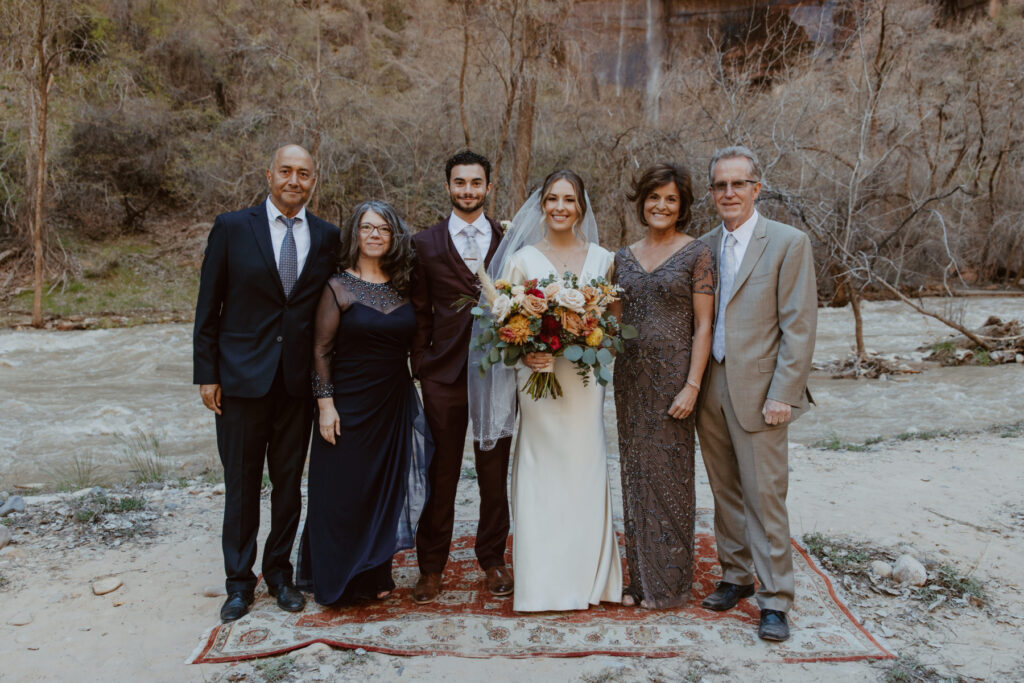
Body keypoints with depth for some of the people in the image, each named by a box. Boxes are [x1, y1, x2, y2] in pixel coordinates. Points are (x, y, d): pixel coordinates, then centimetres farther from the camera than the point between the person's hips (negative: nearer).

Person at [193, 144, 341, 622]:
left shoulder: (327, 237, 4)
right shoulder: (232, 228, -1)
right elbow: (208, 307, 0)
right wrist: (206, 373, -4)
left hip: (299, 380, 2)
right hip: (242, 377, -2)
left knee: (289, 482, 12)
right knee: (241, 484, 8)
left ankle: (279, 571, 30)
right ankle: (239, 582, 25)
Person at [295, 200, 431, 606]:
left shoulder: (402, 287, 6)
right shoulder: (338, 288, -5)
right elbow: (321, 350, -7)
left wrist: (409, 394, 6)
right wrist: (325, 405, -13)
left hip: (395, 405, 4)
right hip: (350, 405, -4)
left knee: (386, 489, 12)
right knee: (343, 492, 5)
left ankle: (375, 576, 30)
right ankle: (339, 580, 24)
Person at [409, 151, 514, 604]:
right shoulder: (426, 243, 5)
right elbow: (419, 313, 5)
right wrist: (421, 368, 0)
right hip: (444, 375, -1)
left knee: (495, 475, 11)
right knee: (440, 477, 7)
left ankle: (493, 562, 27)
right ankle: (431, 568, 22)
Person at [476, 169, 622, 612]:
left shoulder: (601, 258, 8)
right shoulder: (522, 259, 2)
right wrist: (525, 354, -17)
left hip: (585, 377, 2)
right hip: (538, 375, -2)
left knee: (585, 468, 5)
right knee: (542, 471, 1)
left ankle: (586, 578, 20)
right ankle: (545, 581, 13)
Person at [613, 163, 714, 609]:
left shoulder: (695, 253, -4)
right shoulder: (624, 258, 10)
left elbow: (703, 325, -8)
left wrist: (692, 386, -14)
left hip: (673, 377, -5)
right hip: (630, 376, 5)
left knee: (670, 476, 3)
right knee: (636, 474, 10)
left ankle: (669, 583, 19)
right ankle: (641, 578, 23)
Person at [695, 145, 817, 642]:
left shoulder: (788, 243, -4)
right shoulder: (703, 247, 11)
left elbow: (799, 326, -9)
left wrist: (782, 394, -14)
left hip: (758, 391, -5)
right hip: (709, 389, 5)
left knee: (764, 495, 0)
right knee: (725, 492, 14)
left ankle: (775, 599, 12)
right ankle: (735, 576, 29)